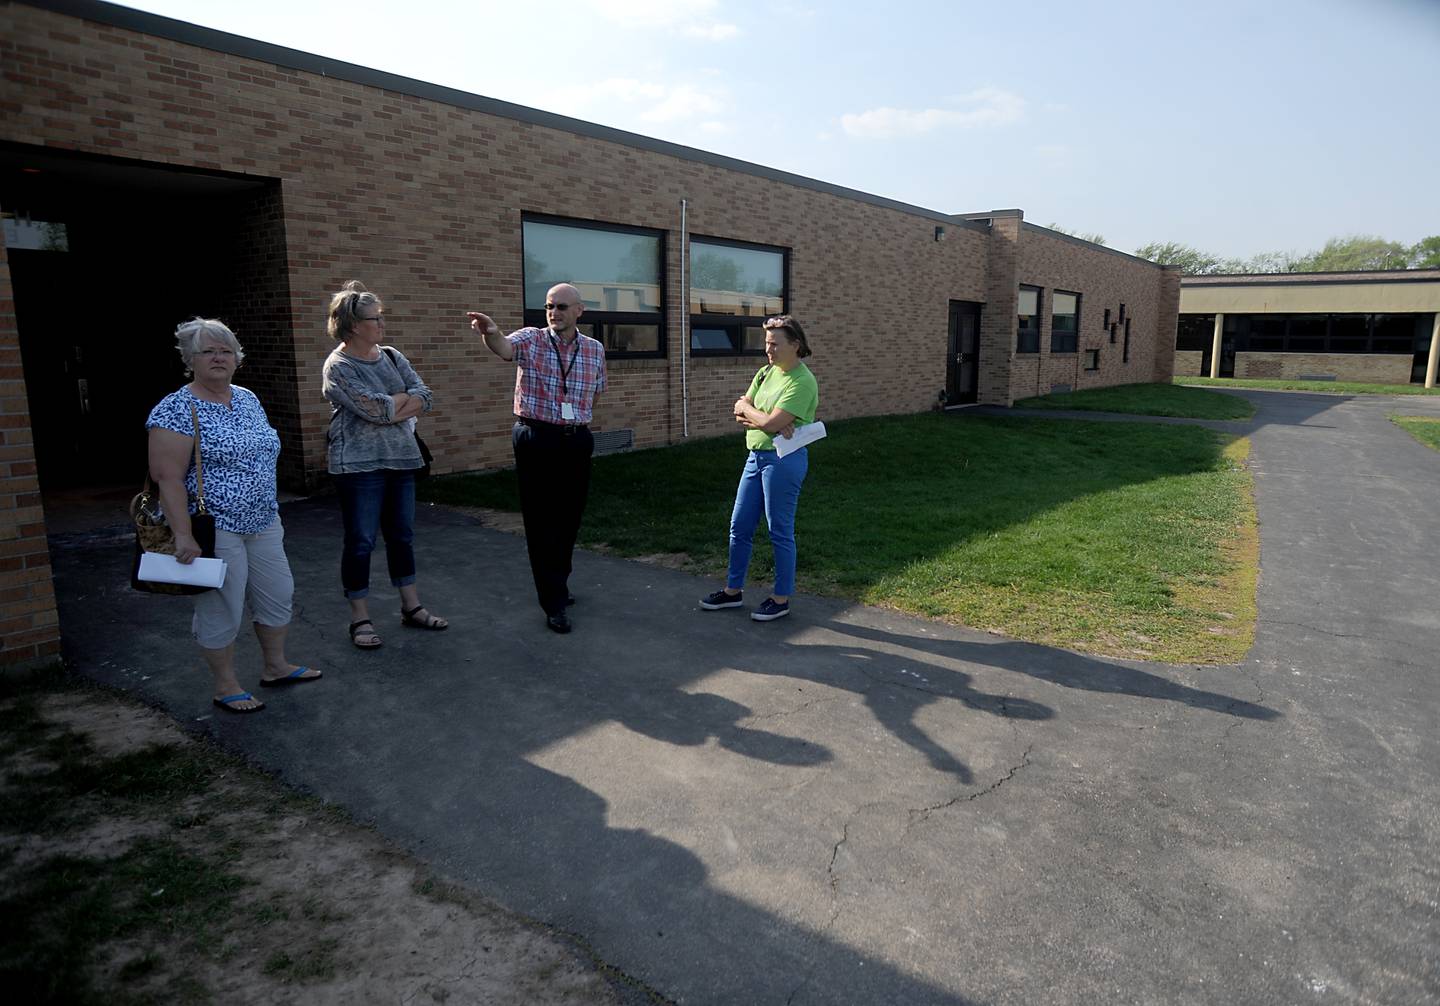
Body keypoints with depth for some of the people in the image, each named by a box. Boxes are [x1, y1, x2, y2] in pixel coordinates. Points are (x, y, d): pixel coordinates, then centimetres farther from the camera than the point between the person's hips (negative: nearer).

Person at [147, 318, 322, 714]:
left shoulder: (248, 399, 10)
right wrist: (183, 535, -23)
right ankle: (225, 687, 21)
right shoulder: (176, 410, -13)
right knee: (221, 610, 4)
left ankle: (276, 667, 34)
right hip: (214, 530, -8)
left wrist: (272, 513, 19)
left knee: (277, 595, 16)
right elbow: (167, 477, -18)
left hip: (262, 524, 8)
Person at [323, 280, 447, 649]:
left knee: (402, 535, 13)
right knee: (361, 541, 1)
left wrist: (391, 409, -15)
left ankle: (411, 607, 24)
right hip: (360, 463, -6)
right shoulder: (339, 366, -10)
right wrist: (407, 397, -5)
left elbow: (424, 398, 0)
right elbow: (376, 408, -21)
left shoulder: (392, 356, 9)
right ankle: (360, 618, 13)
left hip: (400, 459, 6)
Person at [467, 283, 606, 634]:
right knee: (542, 521, -1)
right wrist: (491, 332, -49)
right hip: (536, 441, -3)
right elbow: (505, 349, -28)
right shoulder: (530, 339, -5)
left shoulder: (595, 349, 6)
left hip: (577, 442, 4)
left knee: (570, 518, 13)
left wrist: (577, 419, 11)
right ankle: (554, 602, 6)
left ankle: (558, 582, 34)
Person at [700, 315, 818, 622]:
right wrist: (764, 420, -15)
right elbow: (740, 414, 5)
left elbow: (769, 423, -22)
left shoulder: (802, 382, -15)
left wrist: (746, 408, -4)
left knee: (780, 532, 3)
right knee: (739, 527, 13)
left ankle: (781, 599, 17)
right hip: (756, 456, 9)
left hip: (783, 459, -8)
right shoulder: (766, 372, 11)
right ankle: (733, 591, 28)